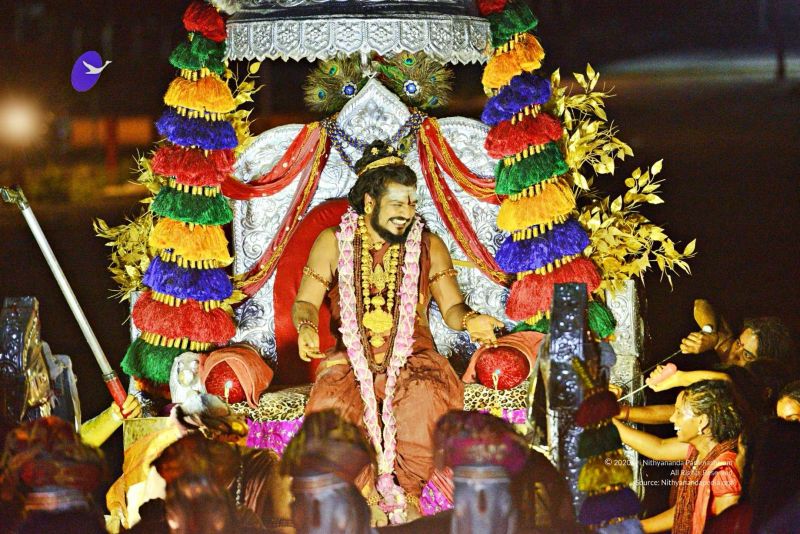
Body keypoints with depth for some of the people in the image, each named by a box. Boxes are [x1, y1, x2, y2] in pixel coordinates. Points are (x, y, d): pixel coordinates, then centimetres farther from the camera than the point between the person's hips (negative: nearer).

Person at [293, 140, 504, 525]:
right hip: (351, 358, 0)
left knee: (429, 395, -36)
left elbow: (451, 306, 9)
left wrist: (468, 319, -15)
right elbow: (306, 302, 7)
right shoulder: (332, 243, 9)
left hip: (411, 356, 0)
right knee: (331, 402, -34)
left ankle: (407, 490, -25)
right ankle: (367, 495, -24)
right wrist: (306, 326, -16)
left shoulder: (429, 246, 12)